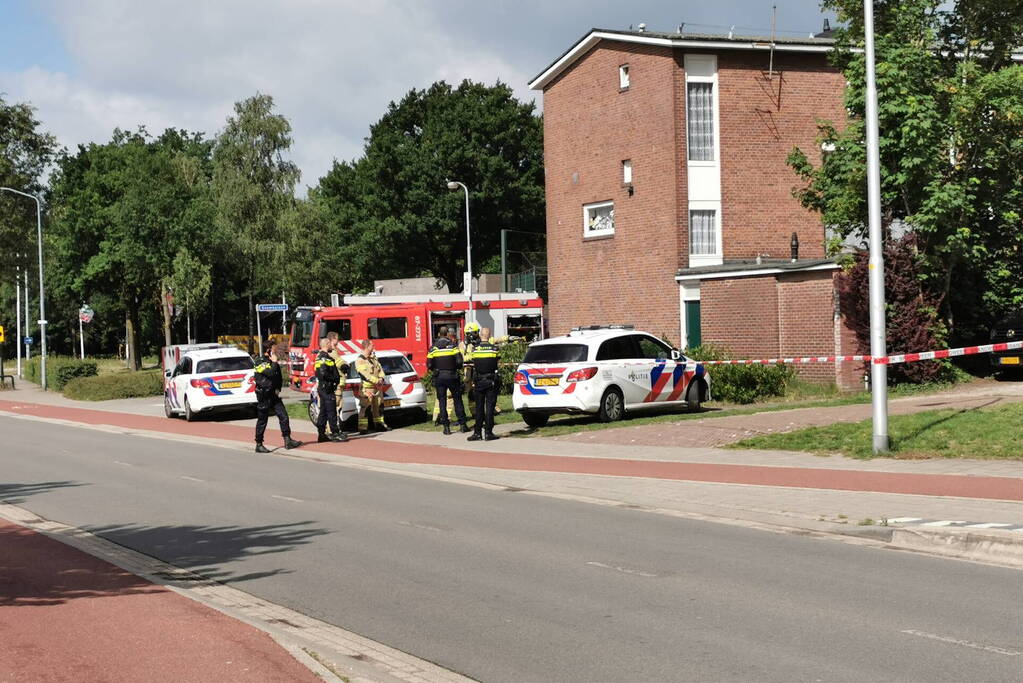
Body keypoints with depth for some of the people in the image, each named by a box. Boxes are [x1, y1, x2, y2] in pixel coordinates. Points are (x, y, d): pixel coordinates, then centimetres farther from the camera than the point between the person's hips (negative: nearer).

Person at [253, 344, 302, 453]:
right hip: (264, 396, -8)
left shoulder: (273, 363, 15)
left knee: (283, 416, -2)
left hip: (274, 395, 8)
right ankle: (259, 445, 6)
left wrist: (278, 389, 10)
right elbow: (271, 373, -29)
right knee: (262, 420, -1)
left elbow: (279, 378, 25)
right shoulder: (262, 363, -12)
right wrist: (274, 362, -16)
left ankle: (287, 440, -2)